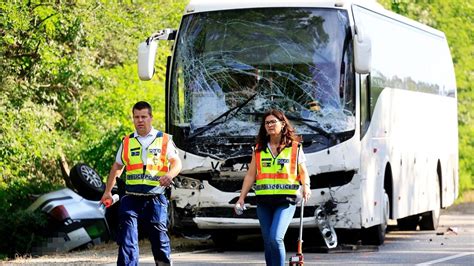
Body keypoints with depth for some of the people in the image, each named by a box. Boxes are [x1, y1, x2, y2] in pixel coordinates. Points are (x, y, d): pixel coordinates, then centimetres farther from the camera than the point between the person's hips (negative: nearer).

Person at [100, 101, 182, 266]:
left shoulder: (164, 140, 4)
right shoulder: (127, 142, 13)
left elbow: (176, 162, -5)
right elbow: (117, 167, 23)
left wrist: (169, 174, -27)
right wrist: (108, 191, 22)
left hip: (155, 199, -2)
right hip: (131, 199, 2)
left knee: (159, 237, 4)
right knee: (127, 239, -8)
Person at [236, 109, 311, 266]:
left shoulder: (295, 147, 3)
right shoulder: (259, 149, 11)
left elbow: (303, 172, 8)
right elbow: (250, 175, 12)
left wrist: (306, 186, -12)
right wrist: (242, 197, 5)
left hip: (285, 200, -4)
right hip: (264, 201, 4)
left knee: (275, 238, -20)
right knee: (268, 242, 6)